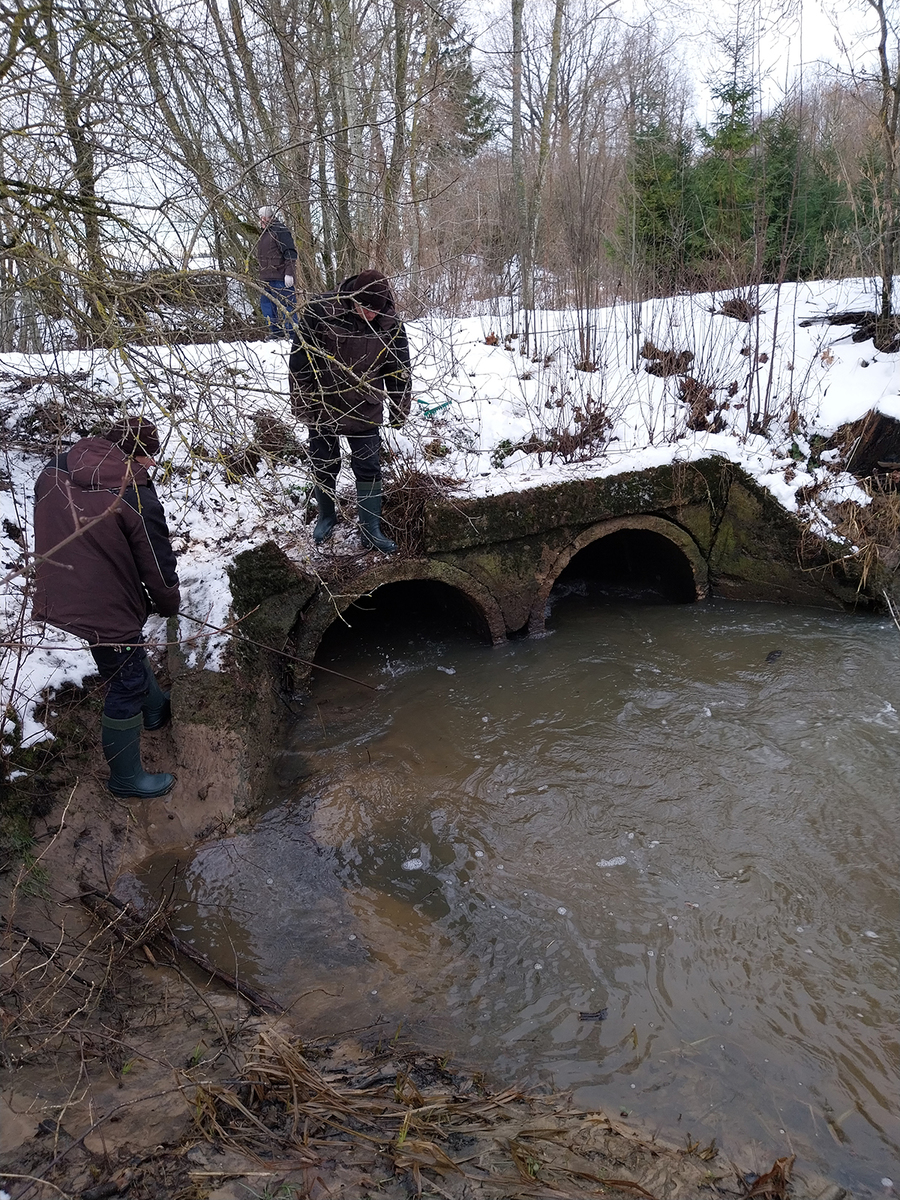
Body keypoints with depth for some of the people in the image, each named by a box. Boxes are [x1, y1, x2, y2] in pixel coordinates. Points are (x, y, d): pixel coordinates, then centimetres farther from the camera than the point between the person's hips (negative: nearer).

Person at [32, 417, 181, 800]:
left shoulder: (55, 470, -3)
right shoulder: (139, 502, -24)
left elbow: (48, 527, 12)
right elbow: (159, 571, -14)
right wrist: (169, 606, 7)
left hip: (56, 596, 8)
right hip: (107, 611, -8)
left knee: (131, 658, 31)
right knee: (125, 690, 12)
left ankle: (156, 709, 55)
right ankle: (126, 778, 28)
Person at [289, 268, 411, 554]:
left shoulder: (391, 323, -12)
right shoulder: (320, 311, -21)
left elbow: (400, 369, 1)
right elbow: (300, 360, -13)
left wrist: (399, 411, 5)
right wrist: (301, 406, -10)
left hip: (364, 410, 1)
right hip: (322, 407, -1)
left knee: (369, 468, 3)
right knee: (324, 466, 13)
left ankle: (370, 530, 15)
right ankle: (326, 517, 36)